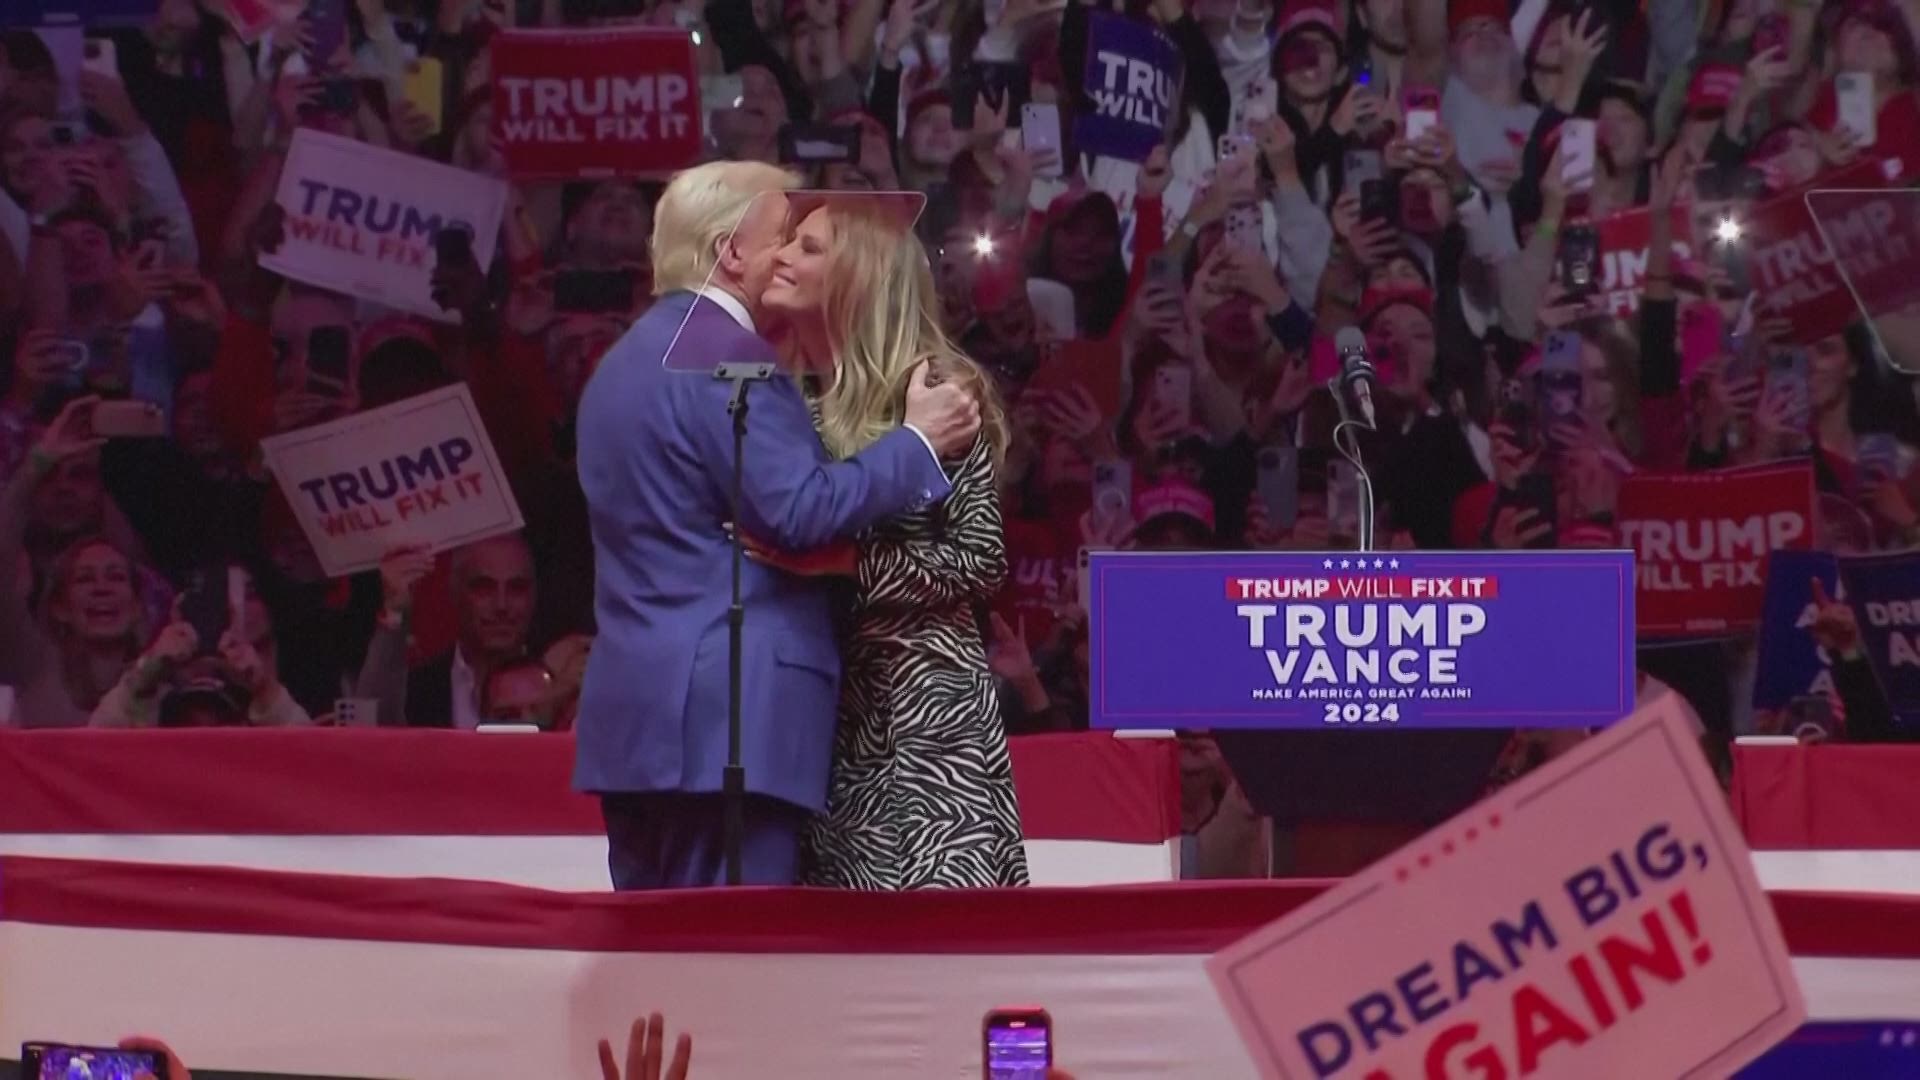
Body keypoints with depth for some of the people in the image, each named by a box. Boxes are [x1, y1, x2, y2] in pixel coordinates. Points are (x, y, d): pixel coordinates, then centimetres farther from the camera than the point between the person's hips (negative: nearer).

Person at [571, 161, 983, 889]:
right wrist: (917, 442, -7)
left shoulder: (627, 359, 20)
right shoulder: (727, 354, -11)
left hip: (634, 703, 10)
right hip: (726, 707, -10)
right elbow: (799, 510, -17)